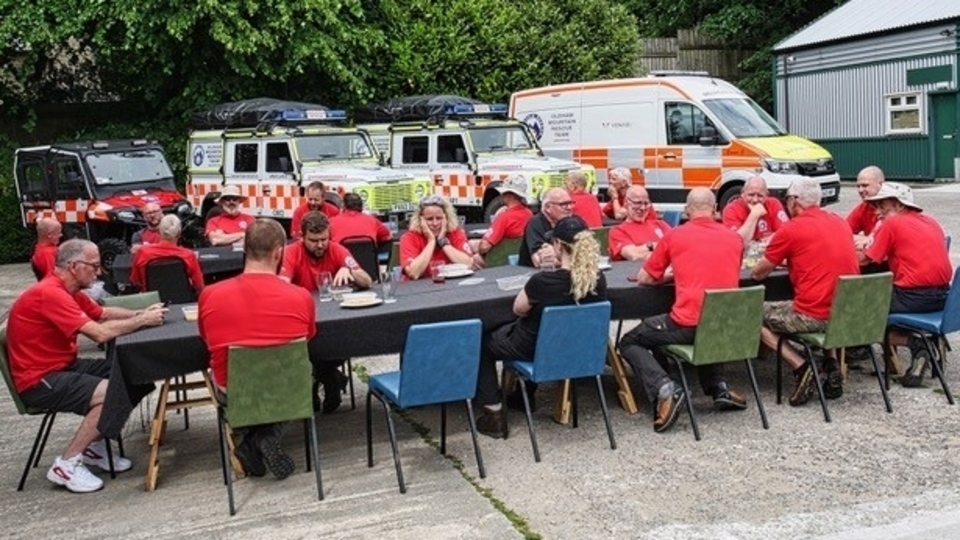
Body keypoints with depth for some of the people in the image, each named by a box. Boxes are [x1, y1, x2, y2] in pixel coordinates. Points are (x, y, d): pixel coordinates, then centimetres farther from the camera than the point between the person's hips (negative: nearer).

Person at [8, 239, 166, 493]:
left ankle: (95, 446, 15)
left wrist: (141, 313, 1)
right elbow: (100, 333, -29)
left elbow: (103, 313, 18)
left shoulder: (67, 290, 8)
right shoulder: (50, 294, -24)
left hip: (62, 366, 10)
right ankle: (66, 464, -12)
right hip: (39, 380, -10)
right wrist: (142, 320, -15)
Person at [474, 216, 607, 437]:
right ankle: (524, 394, 45)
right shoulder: (599, 280, -16)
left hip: (535, 350, -6)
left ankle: (493, 412, 15)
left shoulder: (542, 281, -31)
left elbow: (518, 309, -12)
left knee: (483, 342, 21)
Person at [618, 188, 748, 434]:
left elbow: (644, 278, 9)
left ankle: (665, 388, -9)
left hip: (688, 325, -5)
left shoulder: (674, 236, 1)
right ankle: (719, 388, 22)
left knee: (629, 342, 16)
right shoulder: (734, 238, 11)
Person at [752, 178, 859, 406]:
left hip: (815, 316, -7)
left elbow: (758, 273, 5)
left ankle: (800, 366, -2)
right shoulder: (841, 222, 12)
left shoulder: (790, 229, -6)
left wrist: (777, 260, 25)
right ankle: (831, 364, 16)